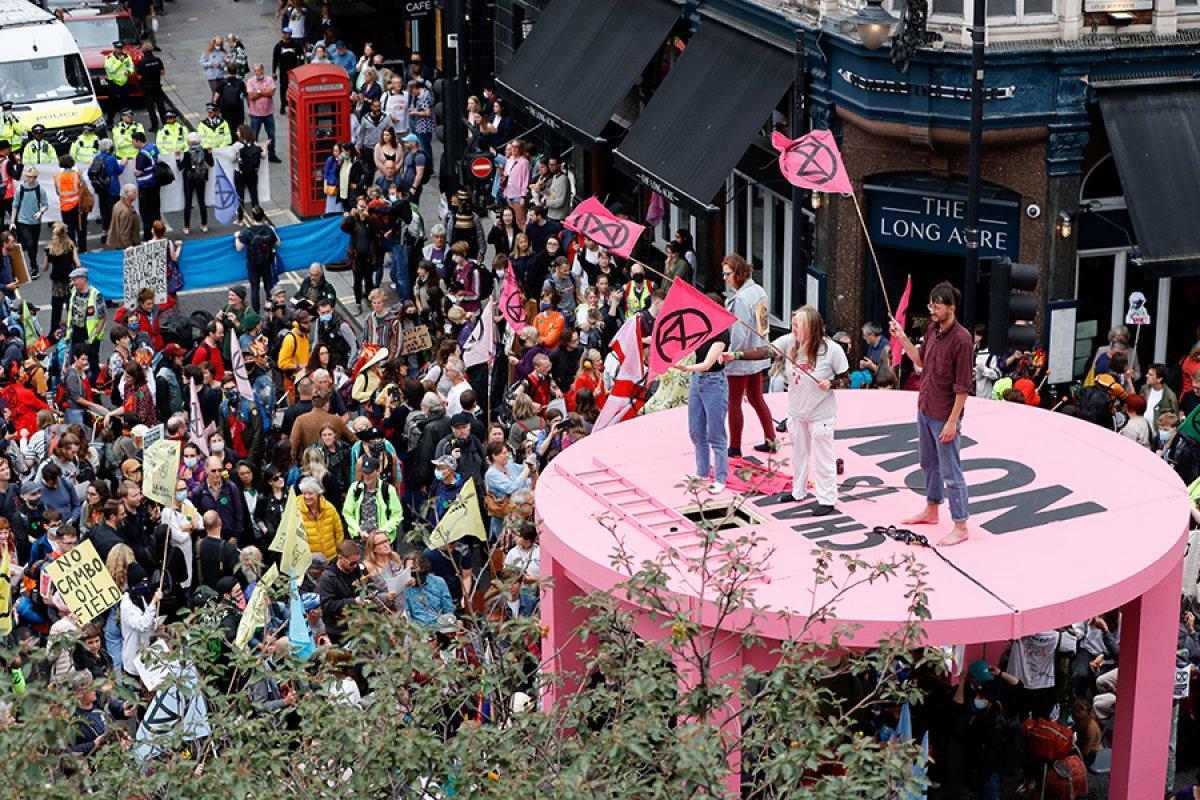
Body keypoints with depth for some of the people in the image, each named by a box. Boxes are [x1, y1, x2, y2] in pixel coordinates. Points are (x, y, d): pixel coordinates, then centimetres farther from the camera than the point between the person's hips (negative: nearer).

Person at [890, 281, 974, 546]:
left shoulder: (961, 339, -22)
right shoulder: (932, 329, 3)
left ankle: (960, 527, 5)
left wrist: (952, 421, -21)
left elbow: (964, 386, -21)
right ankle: (931, 511, 39)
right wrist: (902, 338, 6)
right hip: (925, 409, 9)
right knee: (929, 464, 23)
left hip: (944, 416, -9)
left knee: (951, 472, -2)